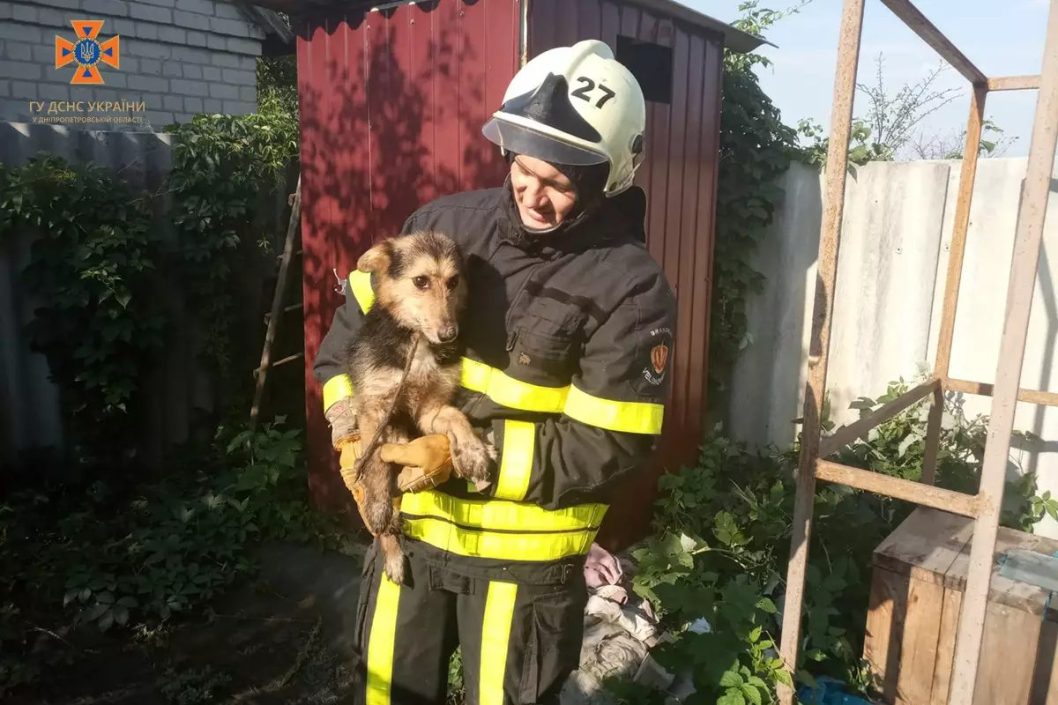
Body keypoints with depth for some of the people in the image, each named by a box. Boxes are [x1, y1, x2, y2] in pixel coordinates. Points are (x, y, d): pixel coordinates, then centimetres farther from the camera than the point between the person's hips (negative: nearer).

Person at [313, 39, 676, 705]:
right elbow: (360, 310, 11)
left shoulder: (630, 286, -17)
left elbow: (612, 443, -19)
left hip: (524, 548, -4)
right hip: (413, 520, 5)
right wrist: (344, 394, -6)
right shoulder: (447, 222, -3)